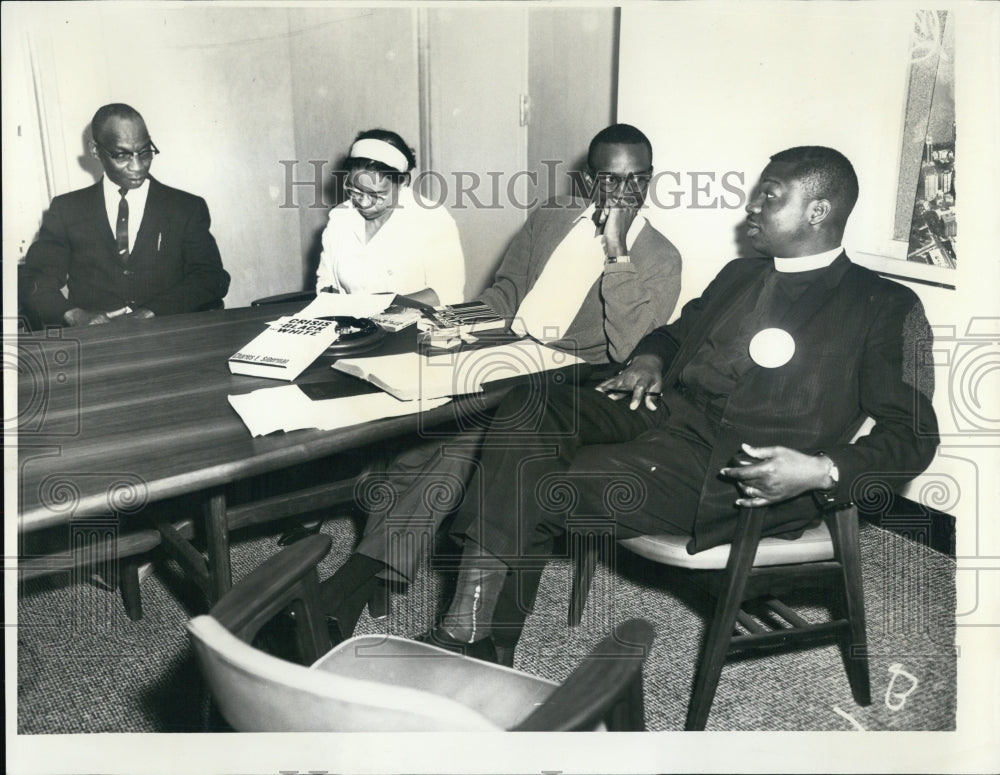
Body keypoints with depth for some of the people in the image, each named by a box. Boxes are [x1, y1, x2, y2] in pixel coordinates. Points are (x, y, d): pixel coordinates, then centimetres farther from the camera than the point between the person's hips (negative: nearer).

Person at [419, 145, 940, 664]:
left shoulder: (886, 307, 3)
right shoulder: (739, 275, 24)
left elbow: (913, 436, -2)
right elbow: (677, 331, 35)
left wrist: (821, 471, -20)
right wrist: (648, 360, 10)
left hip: (743, 473, -7)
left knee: (546, 486, -25)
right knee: (524, 412, -18)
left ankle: (466, 632, -7)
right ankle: (467, 631, -23)